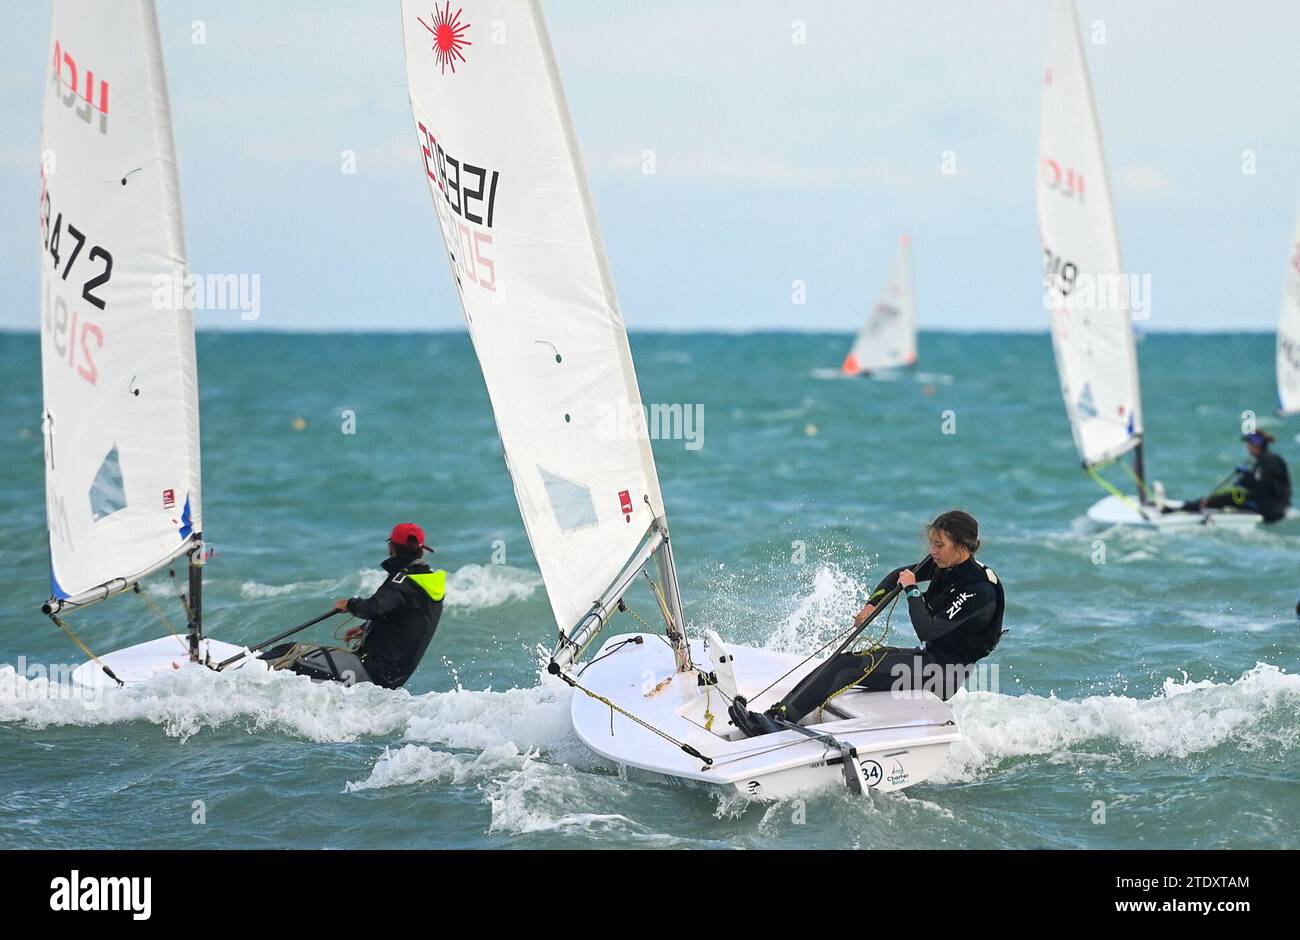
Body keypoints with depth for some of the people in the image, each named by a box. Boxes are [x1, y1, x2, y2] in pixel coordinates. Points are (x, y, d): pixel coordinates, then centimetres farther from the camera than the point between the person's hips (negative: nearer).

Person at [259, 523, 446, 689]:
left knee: (292, 655, -12)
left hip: (374, 671, -10)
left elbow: (373, 608, -33)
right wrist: (367, 629, 30)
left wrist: (351, 604, -12)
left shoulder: (404, 581, -16)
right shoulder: (434, 578, 12)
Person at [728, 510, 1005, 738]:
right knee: (841, 660, -9)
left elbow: (927, 630, -29)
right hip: (927, 656, 8)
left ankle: (782, 718, -26)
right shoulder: (943, 563, 3)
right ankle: (776, 715, -20)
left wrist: (911, 590, -16)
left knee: (852, 667, -22)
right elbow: (901, 574, 21)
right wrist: (872, 605, 7)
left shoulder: (979, 590, -23)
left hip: (944, 673, -8)